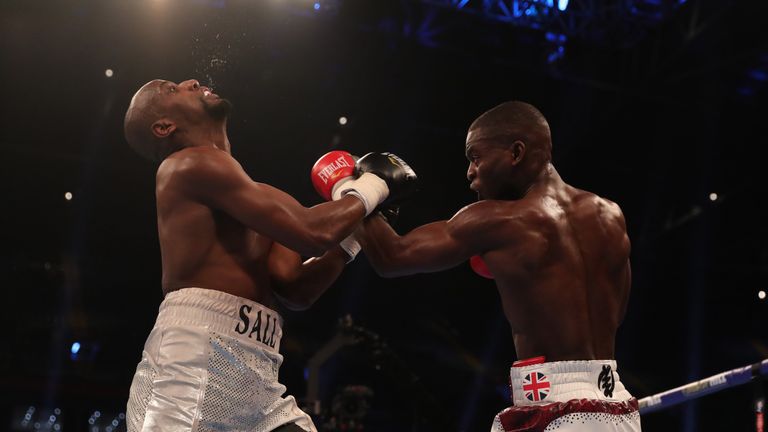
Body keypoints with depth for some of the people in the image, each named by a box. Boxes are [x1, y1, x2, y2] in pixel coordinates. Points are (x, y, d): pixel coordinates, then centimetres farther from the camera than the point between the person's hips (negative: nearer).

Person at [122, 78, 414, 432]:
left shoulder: (249, 192, 25)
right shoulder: (192, 164, -4)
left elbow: (296, 290, 19)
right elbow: (311, 233, -12)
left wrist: (348, 237, 13)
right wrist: (365, 194, 5)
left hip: (254, 379, 9)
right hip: (197, 357, -9)